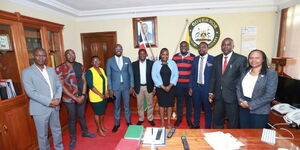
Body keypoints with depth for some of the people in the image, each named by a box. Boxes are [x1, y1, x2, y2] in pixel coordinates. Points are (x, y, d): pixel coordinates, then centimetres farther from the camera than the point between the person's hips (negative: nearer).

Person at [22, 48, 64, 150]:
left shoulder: (52, 70, 8)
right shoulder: (27, 72, -8)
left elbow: (59, 85, 7)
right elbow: (31, 92, -16)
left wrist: (58, 98, -11)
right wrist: (49, 102, -20)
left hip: (55, 106, 5)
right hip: (40, 109, -4)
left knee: (57, 131, 19)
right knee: (42, 135, 12)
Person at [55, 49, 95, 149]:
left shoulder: (80, 66, 0)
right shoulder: (60, 69, -12)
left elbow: (84, 81, 0)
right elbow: (62, 86, -14)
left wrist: (83, 95, -10)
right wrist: (74, 97, -16)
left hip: (81, 96, 3)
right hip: (69, 98, -3)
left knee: (82, 115, 20)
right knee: (72, 118, 13)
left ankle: (84, 132, 42)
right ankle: (73, 138, 34)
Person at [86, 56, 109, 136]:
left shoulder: (102, 69, 5)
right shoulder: (89, 71, -15)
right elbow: (90, 85, -20)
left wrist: (106, 92, -1)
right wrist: (100, 94, -20)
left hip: (104, 96, 6)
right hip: (95, 97, -6)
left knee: (102, 111, 20)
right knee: (97, 113, 9)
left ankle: (102, 125, 42)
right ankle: (99, 129, 28)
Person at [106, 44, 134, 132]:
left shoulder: (127, 60, 2)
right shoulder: (110, 61, -1)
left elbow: (131, 73, 3)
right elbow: (108, 75, -1)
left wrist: (131, 86, -1)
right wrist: (110, 89, -5)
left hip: (126, 86, 1)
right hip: (115, 87, -1)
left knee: (127, 105, 13)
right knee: (116, 106, 12)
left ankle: (128, 122, 31)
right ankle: (117, 124, 28)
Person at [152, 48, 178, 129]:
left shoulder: (172, 63, 0)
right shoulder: (156, 63, -3)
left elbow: (176, 75, -2)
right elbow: (154, 76, -7)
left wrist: (169, 86, -12)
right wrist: (163, 87, -12)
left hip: (171, 88, 1)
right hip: (160, 88, 0)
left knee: (170, 105, 8)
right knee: (161, 105, 9)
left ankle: (169, 122, 25)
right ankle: (162, 122, 24)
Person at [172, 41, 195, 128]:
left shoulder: (192, 57, -1)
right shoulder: (175, 57, 4)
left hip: (188, 84, -1)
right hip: (178, 84, 1)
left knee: (189, 102, 10)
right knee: (179, 101, 11)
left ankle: (188, 119, 28)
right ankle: (179, 118, 27)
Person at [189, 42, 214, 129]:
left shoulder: (212, 59, -5)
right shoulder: (195, 59, 7)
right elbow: (192, 74, 8)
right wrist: (190, 87, 5)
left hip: (207, 88, -3)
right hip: (196, 87, 4)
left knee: (207, 109, 9)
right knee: (196, 108, 15)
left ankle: (207, 128, 26)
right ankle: (196, 125, 33)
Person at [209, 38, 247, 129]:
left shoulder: (241, 59, -6)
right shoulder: (217, 59, 7)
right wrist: (211, 92, 6)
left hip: (232, 95, -4)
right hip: (218, 95, 4)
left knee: (233, 124, 12)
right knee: (217, 120, 17)